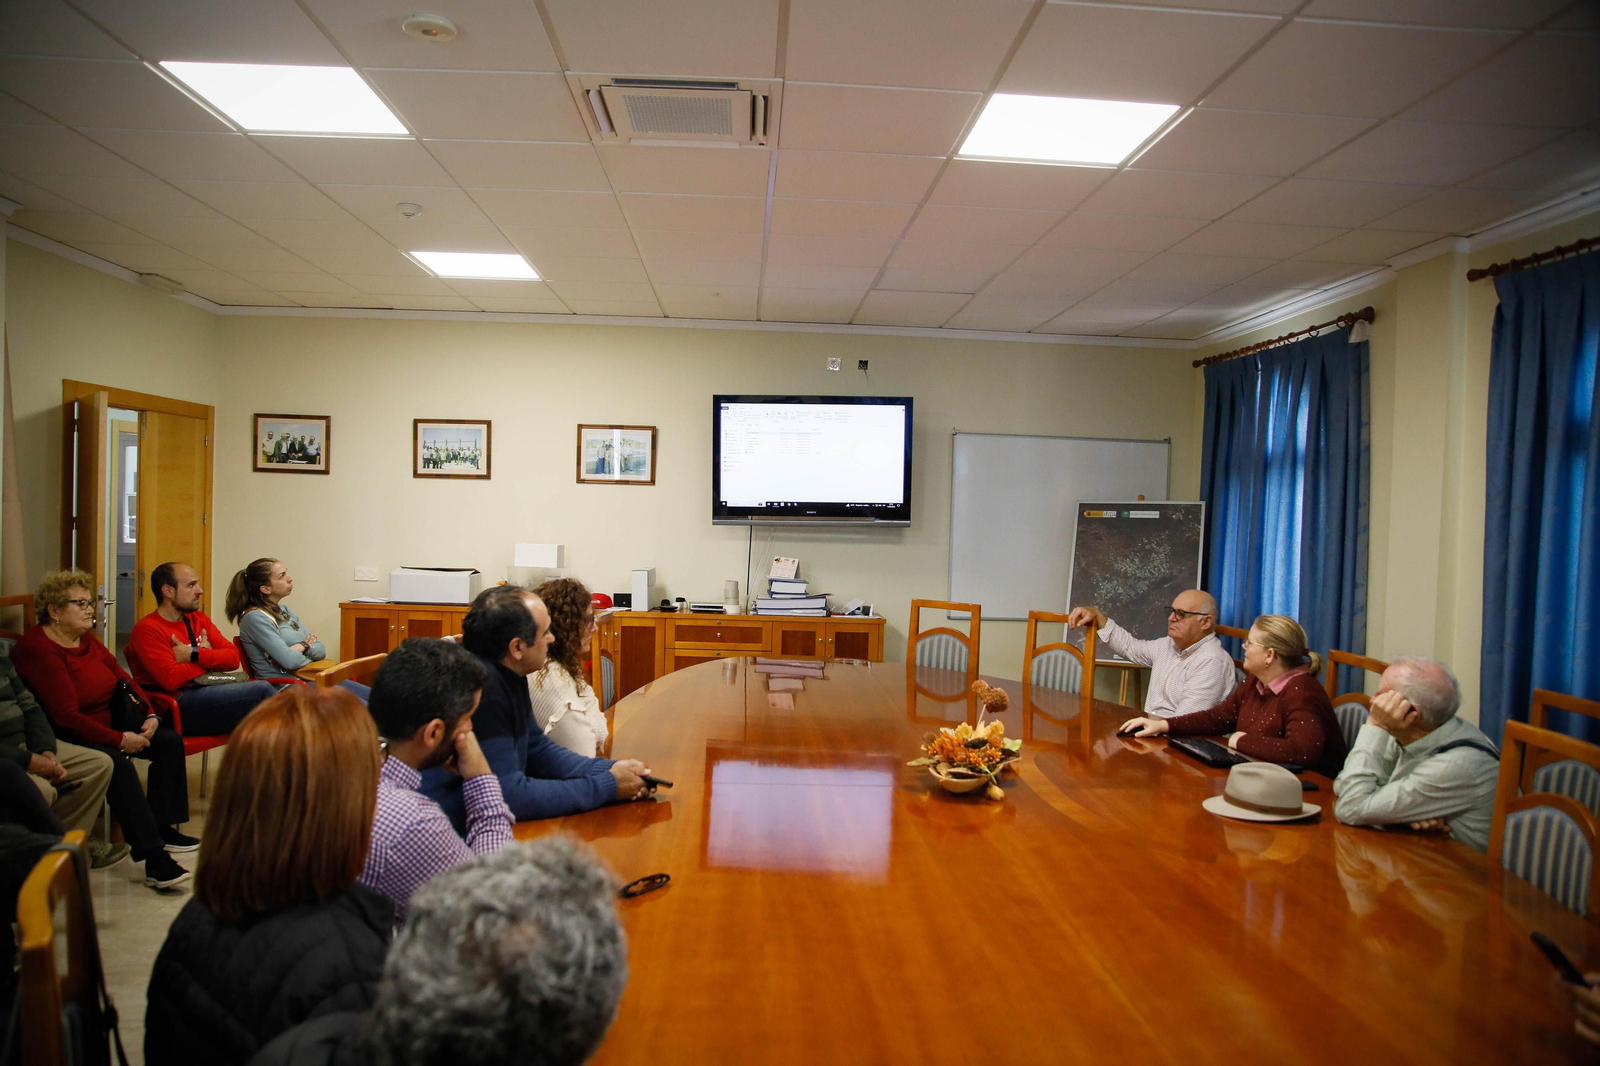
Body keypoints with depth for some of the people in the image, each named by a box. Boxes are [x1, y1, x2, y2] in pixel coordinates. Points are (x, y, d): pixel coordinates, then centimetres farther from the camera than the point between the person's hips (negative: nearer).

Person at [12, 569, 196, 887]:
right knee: (115, 761, -33)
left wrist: (150, 715, -3)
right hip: (66, 738, -10)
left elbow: (124, 680, 14)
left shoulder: (87, 641, 10)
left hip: (110, 724, 10)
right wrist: (120, 740, -25)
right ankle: (153, 857, -37)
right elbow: (66, 716, -25)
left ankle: (164, 828, 2)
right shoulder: (37, 650, -19)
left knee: (170, 741, -1)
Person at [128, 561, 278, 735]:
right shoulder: (147, 629, -6)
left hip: (208, 691, 7)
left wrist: (195, 655, -10)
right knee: (262, 690, -23)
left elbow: (233, 657, 6)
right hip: (177, 706, -7)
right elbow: (170, 679, -19)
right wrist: (207, 658, -3)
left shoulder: (198, 619, 16)